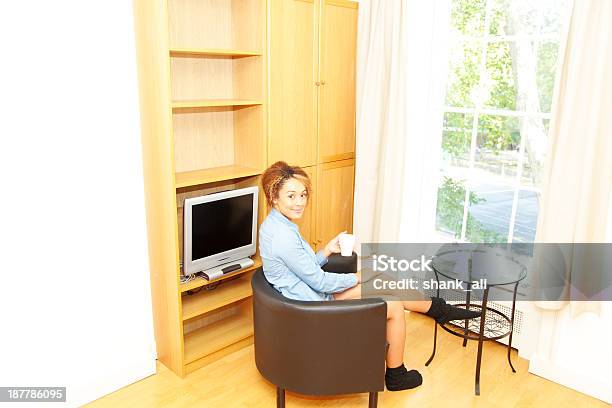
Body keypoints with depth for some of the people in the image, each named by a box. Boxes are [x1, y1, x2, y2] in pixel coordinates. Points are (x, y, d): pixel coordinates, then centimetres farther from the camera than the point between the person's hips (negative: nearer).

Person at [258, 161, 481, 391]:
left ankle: (439, 309, 33)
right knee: (394, 305, 4)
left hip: (310, 297, 9)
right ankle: (396, 376, 25)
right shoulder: (284, 237, -28)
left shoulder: (273, 225, 2)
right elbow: (320, 282, -21)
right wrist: (357, 278, -7)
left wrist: (327, 250, 0)